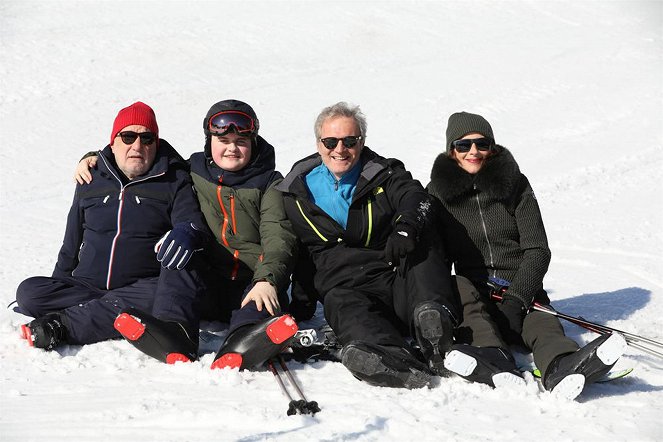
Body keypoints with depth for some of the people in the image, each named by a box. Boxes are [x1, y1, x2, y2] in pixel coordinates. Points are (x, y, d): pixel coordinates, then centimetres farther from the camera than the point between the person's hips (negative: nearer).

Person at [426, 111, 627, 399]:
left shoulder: (515, 184, 6)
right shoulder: (438, 193, 8)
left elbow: (538, 251, -1)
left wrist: (515, 298, -17)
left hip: (520, 291, 0)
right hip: (473, 290, 0)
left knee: (542, 324, -32)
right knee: (460, 288, -34)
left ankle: (560, 369, -68)